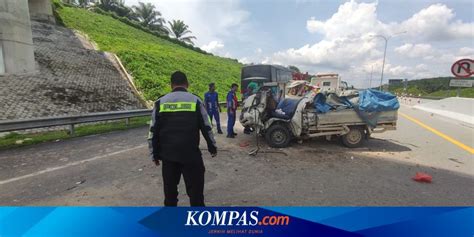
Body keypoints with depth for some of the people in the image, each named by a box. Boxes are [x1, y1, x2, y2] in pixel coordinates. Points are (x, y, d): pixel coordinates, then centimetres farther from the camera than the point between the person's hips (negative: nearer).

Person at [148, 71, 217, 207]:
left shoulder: (160, 102, 3)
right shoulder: (195, 100, -2)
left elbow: (153, 132, 5)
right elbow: (206, 127, 1)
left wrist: (155, 154, 15)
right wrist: (212, 147, 14)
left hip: (168, 154, 3)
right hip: (191, 154, -2)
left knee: (170, 190, 19)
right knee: (195, 190, 6)